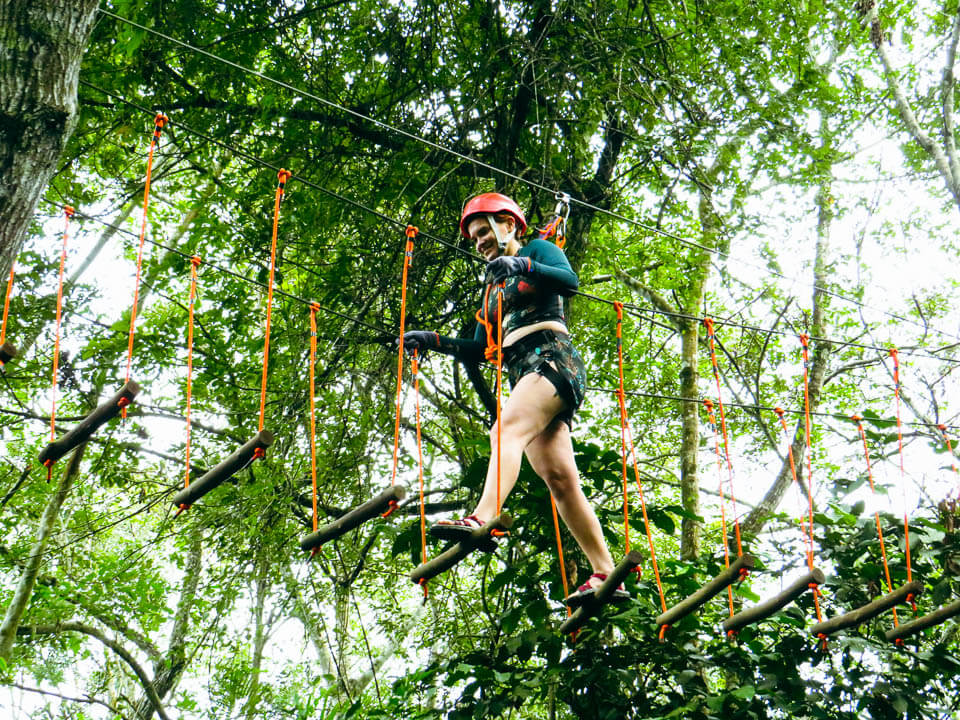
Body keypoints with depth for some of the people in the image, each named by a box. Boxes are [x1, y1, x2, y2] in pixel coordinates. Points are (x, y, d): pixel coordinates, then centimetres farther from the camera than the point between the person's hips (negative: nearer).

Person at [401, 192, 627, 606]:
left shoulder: (538, 250, 11)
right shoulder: (494, 284, 30)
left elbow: (569, 281, -11)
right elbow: (481, 350, 24)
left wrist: (521, 265, -24)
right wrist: (433, 341, 12)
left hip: (552, 359, -7)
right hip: (524, 375, 7)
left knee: (507, 427, -32)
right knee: (559, 478, -3)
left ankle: (483, 518, -53)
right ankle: (605, 575, -5)